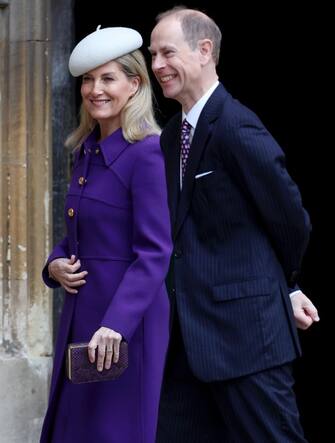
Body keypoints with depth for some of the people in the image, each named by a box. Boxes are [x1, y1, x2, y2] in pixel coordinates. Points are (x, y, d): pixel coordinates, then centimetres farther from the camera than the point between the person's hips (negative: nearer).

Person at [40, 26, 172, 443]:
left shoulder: (145, 154, -15)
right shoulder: (85, 151, 10)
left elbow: (154, 253, -19)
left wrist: (116, 325, -27)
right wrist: (55, 264, -1)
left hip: (126, 320, -8)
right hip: (79, 315, 8)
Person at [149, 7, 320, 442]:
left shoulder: (237, 128, -14)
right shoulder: (172, 135, 12)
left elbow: (290, 218, -8)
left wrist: (285, 286, 9)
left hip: (244, 330, -8)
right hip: (189, 333, 8)